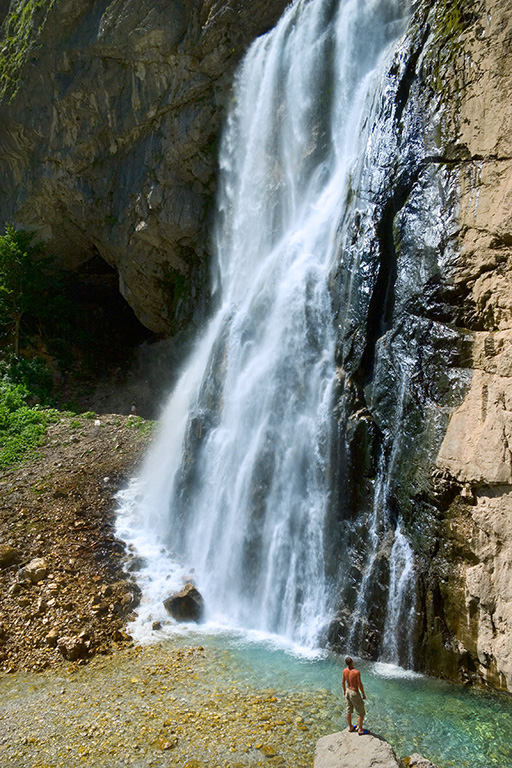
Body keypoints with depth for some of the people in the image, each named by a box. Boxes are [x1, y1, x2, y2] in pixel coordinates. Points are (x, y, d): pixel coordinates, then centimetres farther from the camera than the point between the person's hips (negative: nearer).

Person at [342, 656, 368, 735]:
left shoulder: (345, 670, -11)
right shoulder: (357, 672, -30)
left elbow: (343, 682, 2)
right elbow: (360, 685, -22)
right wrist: (363, 695, -6)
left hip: (348, 691, 6)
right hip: (355, 693, -6)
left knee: (349, 710, 21)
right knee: (361, 713, 13)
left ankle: (350, 727, 37)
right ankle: (360, 730, 23)